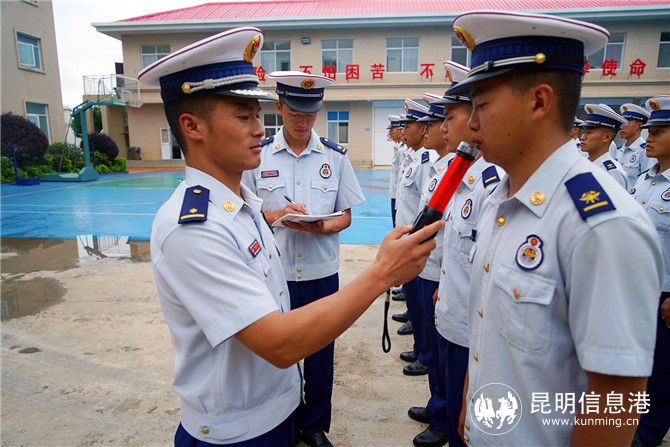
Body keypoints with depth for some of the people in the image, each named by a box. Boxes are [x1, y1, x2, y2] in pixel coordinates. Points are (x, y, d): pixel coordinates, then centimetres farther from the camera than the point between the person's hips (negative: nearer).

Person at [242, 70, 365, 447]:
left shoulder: (336, 156, 1)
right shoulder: (258, 155, -2)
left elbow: (346, 216, 3)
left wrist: (321, 227, -18)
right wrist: (276, 215, -17)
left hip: (322, 273, 1)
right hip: (274, 273, 0)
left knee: (321, 353, 13)